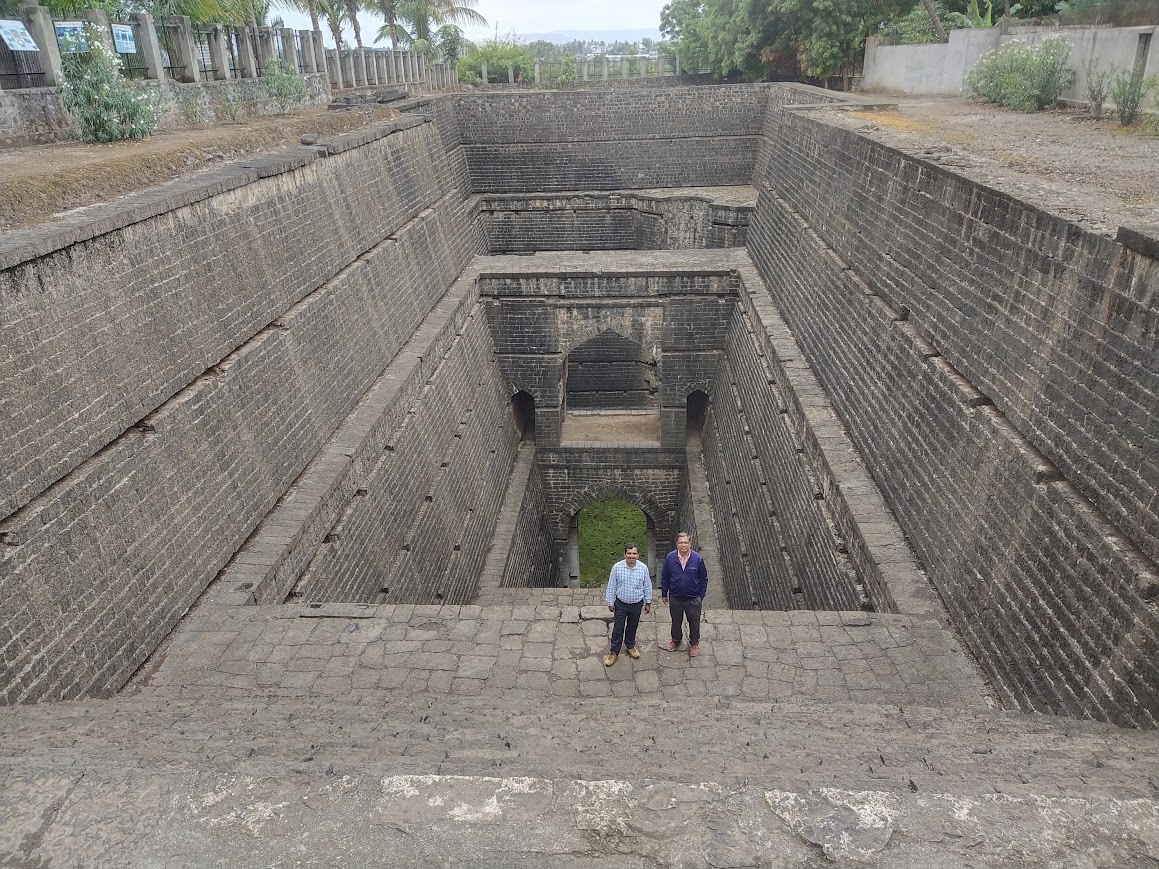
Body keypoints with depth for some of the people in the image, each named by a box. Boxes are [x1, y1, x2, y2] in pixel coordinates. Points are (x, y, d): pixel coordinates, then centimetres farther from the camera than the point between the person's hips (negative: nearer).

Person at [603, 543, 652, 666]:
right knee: (618, 628, 6)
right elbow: (611, 586, -6)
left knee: (632, 627, 19)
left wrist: (648, 602, 5)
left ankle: (630, 646, 43)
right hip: (621, 604, -1)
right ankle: (614, 652, 21)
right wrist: (610, 602, -2)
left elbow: (647, 586, 0)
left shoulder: (643, 568, -13)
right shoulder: (617, 567, -16)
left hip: (637, 604, 1)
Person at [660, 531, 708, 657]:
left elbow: (704, 579, -4)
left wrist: (701, 596, 0)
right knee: (676, 621, 22)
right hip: (675, 598, 1)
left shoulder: (697, 559, -16)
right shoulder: (670, 558, -14)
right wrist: (664, 593, 4)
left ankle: (694, 643, 41)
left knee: (694, 623, 17)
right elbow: (664, 577, -1)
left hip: (693, 599, -1)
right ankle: (676, 640, 48)